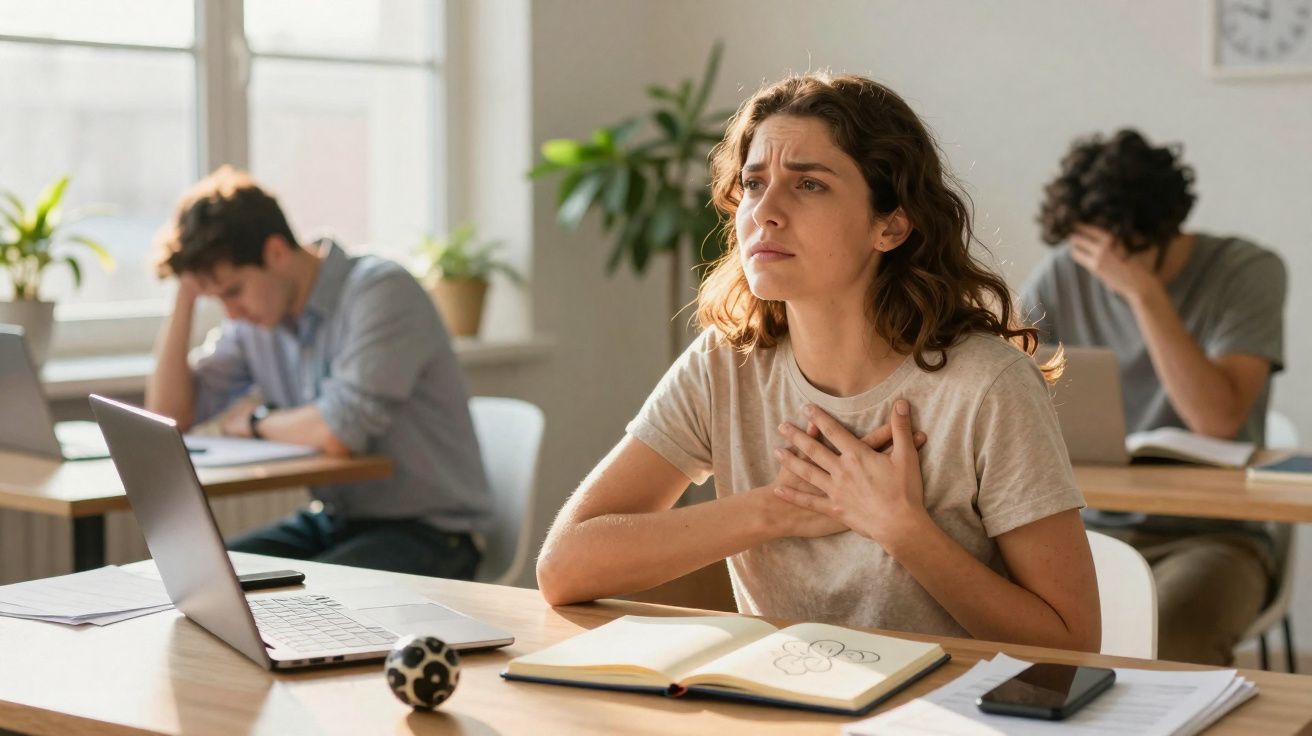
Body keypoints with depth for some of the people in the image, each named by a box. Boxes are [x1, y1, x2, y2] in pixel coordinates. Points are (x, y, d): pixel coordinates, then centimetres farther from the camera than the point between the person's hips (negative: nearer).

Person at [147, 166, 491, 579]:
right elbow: (170, 416, 3)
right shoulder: (252, 320, 6)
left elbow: (340, 432, -27)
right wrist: (187, 293, -2)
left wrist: (256, 421, -7)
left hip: (425, 533, -7)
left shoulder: (382, 290, -17)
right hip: (333, 521, 7)